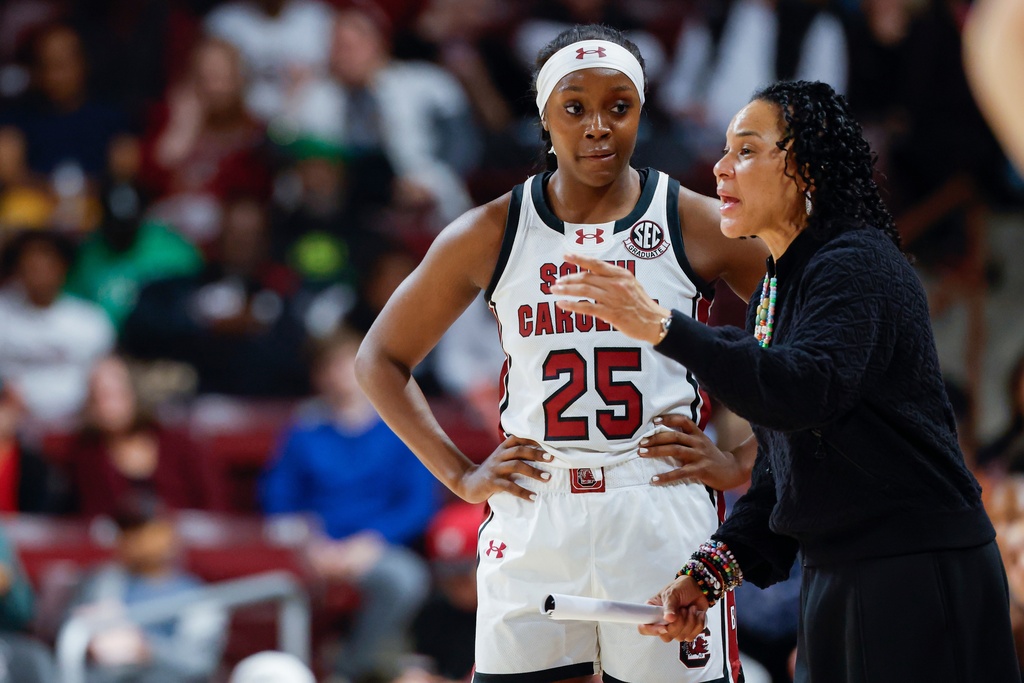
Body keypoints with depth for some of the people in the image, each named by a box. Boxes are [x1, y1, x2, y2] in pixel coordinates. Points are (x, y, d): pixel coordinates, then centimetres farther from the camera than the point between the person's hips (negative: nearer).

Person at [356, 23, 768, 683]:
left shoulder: (700, 226, 0)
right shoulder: (491, 234, 5)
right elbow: (382, 359, 16)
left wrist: (744, 462, -1)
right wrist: (461, 475, 7)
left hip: (664, 523, -1)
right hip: (532, 523, 2)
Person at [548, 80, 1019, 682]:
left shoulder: (856, 264, -14)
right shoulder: (773, 292, 15)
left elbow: (809, 389, -33)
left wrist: (661, 326, -36)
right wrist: (714, 572, 6)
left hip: (919, 576, -9)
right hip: (837, 577, 9)